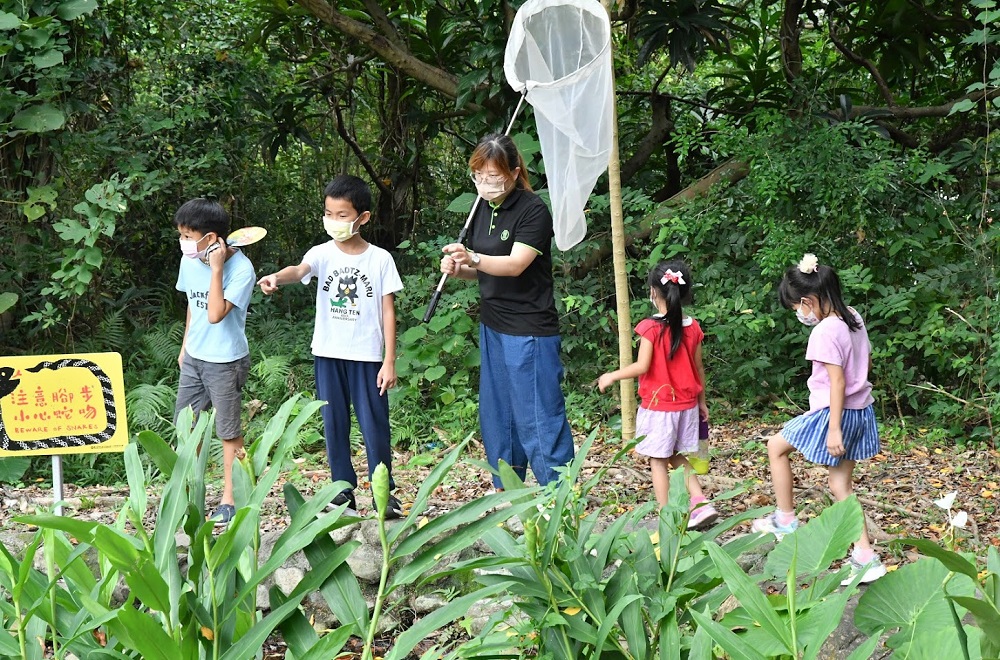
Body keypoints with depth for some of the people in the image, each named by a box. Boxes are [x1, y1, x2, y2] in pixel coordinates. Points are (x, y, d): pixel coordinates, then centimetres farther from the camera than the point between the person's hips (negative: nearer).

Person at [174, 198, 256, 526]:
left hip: (225, 361, -7)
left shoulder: (240, 268, -21)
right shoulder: (190, 261, 0)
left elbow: (215, 314, -30)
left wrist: (216, 268, -30)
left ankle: (229, 499, 13)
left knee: (229, 431, 3)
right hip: (194, 357, 7)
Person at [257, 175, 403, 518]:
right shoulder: (322, 254, 0)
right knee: (334, 425, 8)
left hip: (368, 356, -2)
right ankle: (344, 491, 18)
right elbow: (299, 270, -23)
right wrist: (277, 277, -47)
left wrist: (389, 361, -5)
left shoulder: (380, 259, -2)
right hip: (329, 355, 2)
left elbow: (388, 312, -1)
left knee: (374, 425, 0)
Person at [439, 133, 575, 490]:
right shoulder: (484, 210, 10)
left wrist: (472, 258, -39)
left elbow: (515, 265, -24)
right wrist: (458, 269, -4)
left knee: (538, 418, -7)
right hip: (493, 326, 9)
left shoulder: (533, 210, -14)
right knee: (497, 418, 15)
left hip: (530, 329, -8)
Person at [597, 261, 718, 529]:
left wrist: (612, 376, -5)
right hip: (686, 404, 5)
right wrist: (702, 401, 17)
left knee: (658, 460, 4)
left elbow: (642, 366, -20)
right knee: (677, 457, 19)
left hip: (657, 405, -5)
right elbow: (699, 369, 6)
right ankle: (701, 503, 6)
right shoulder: (692, 327, 0)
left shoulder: (650, 327, -16)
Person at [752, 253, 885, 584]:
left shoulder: (825, 331, -20)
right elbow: (866, 363, 17)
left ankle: (786, 520, 17)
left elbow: (837, 382, -23)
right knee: (841, 484, 12)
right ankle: (865, 557, 8)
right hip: (861, 411, 9)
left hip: (836, 413, -9)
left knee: (776, 446, 12)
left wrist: (834, 429, -23)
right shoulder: (854, 318, 6)